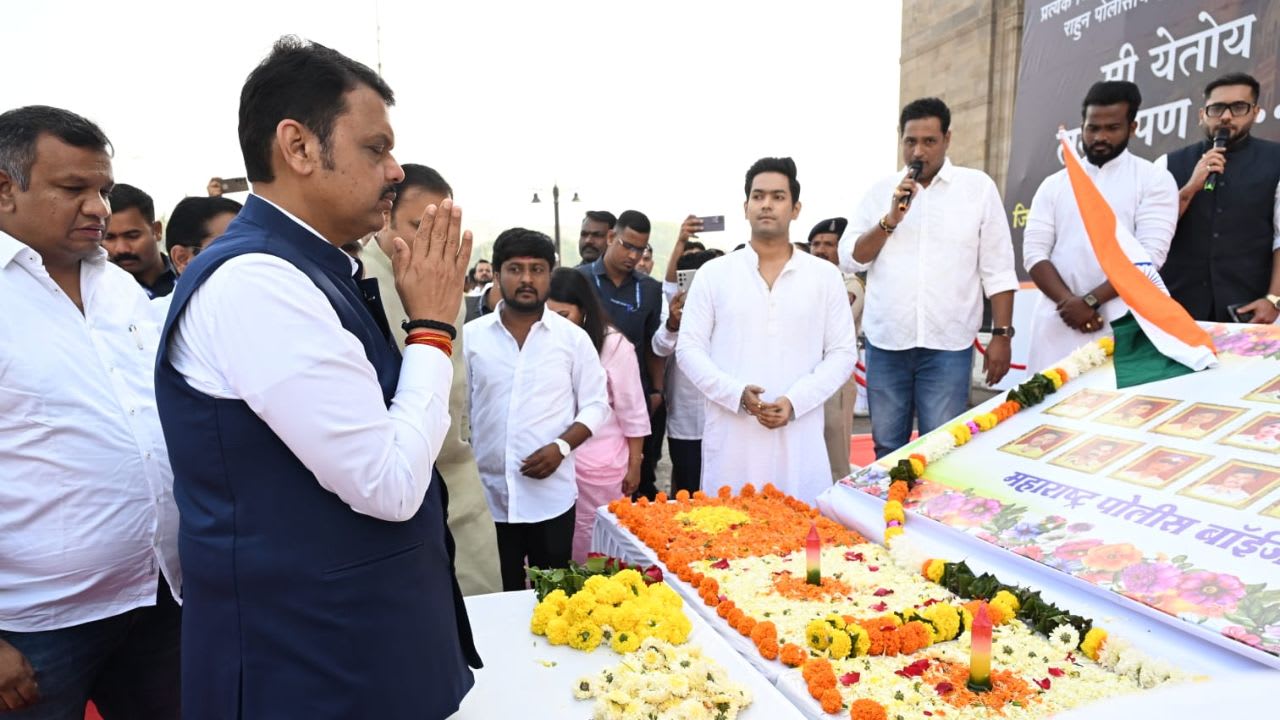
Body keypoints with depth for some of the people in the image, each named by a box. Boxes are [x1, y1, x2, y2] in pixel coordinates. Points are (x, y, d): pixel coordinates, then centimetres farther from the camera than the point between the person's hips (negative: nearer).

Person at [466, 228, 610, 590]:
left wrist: (561, 446, -13)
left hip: (551, 496, -1)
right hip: (487, 494, 1)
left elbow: (596, 405, 2)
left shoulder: (573, 337, 0)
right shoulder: (471, 336, 2)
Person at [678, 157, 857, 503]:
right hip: (730, 437, 0)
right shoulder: (713, 273, 5)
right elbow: (689, 348, 3)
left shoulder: (825, 276, 7)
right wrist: (737, 394, -13)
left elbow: (842, 352, 5)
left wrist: (796, 401, -10)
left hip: (799, 439, 1)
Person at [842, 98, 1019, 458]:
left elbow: (997, 271, 3)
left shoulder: (978, 187, 4)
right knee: (887, 448, 9)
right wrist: (890, 221, -9)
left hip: (947, 345, -2)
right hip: (885, 342, 2)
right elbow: (848, 259, 3)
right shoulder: (881, 191, 9)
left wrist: (1001, 334, -2)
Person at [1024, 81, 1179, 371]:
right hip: (1058, 320, 2)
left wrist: (1090, 300, -14)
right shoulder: (1054, 185, 13)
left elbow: (1149, 255, -6)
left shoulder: (1154, 180, 5)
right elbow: (1035, 252, 3)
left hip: (1121, 324, -2)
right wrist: (1069, 301, -12)